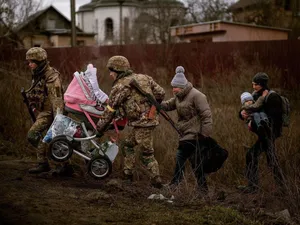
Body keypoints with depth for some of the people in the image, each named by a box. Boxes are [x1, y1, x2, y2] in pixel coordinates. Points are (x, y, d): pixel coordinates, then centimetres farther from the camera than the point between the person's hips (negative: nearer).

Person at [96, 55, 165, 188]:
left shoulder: (119, 87, -8)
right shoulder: (143, 78, 12)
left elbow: (110, 111, -3)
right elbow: (160, 93, 11)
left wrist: (100, 128, 8)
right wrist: (152, 106, 28)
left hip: (142, 122, -9)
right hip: (151, 118, 9)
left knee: (146, 154, -1)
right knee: (128, 145, 20)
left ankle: (156, 181, 2)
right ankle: (127, 175, 25)